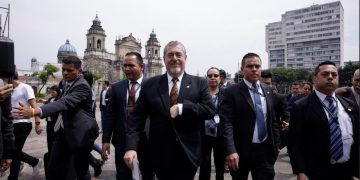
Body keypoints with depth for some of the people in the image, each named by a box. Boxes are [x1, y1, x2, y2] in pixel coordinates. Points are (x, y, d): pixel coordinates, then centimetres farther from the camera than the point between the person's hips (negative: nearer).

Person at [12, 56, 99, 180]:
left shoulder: (82, 86, -20)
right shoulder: (67, 83, 9)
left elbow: (65, 103, -37)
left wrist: (34, 112, -46)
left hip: (80, 133, -8)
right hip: (63, 131, 8)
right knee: (54, 168, 9)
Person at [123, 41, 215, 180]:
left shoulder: (199, 83, 0)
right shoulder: (150, 85, 0)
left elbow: (210, 110, -9)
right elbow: (137, 119, -3)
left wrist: (181, 108, -19)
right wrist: (131, 147, -14)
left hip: (188, 153, 0)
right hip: (160, 154, 1)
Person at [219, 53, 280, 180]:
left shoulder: (268, 90, 7)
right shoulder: (231, 92, -11)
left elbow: (273, 119, 14)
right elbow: (226, 123, -18)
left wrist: (276, 143, 13)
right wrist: (230, 151, -27)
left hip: (265, 150, 4)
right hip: (241, 151, -3)